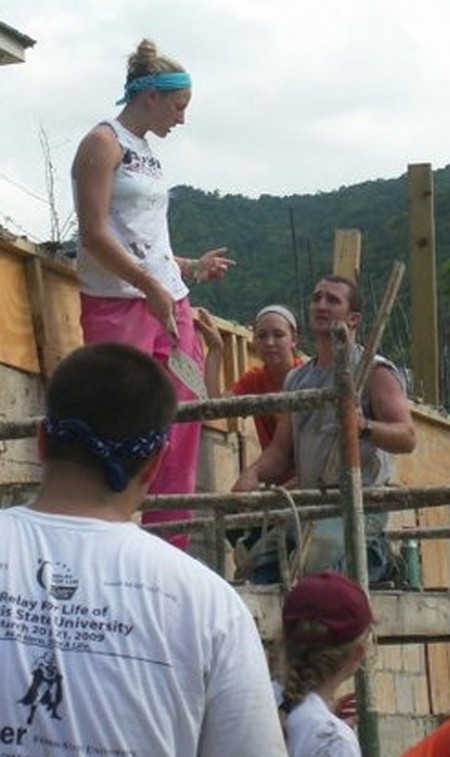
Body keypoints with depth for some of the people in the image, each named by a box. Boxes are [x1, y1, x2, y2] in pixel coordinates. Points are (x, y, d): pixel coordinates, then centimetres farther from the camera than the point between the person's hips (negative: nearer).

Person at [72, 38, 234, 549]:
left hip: (169, 302, 8)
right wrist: (151, 287, -18)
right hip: (118, 303, -8)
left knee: (181, 432, 3)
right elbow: (94, 234, -13)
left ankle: (170, 551, 7)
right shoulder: (104, 143, -3)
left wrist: (191, 269, 19)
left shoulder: (147, 156, 20)